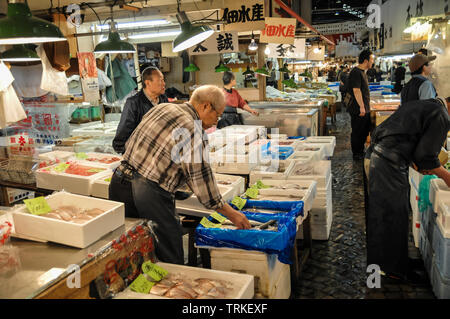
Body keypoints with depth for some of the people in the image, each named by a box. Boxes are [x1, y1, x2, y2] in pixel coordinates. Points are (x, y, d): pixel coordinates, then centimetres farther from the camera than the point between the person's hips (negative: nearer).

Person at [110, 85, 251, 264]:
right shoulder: (192, 130, -14)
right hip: (149, 196, -9)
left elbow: (129, 144, 17)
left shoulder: (160, 108, 11)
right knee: (171, 264, 4)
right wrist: (232, 214, -3)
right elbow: (201, 180, -13)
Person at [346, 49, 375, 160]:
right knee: (357, 132, 0)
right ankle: (356, 154, 9)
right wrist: (361, 106, -25)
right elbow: (356, 90, -24)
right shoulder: (356, 72, -18)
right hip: (358, 109, -10)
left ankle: (361, 151, 29)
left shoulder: (362, 72, 15)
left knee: (365, 131, 17)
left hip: (364, 108, 10)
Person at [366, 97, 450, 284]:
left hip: (380, 155, 10)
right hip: (390, 163, -10)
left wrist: (418, 165, 19)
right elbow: (426, 156, -12)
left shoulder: (423, 105, 19)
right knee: (394, 214, -1)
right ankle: (395, 268, 12)